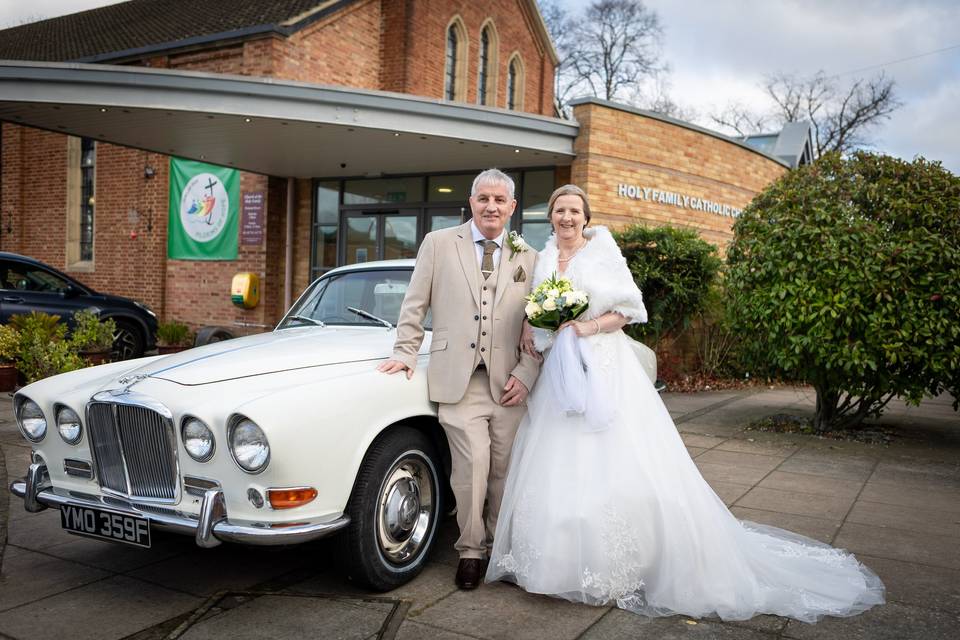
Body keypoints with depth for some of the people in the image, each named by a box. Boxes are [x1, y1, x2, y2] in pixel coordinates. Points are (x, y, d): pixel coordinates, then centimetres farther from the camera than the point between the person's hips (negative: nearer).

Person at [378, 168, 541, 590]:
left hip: (508, 382, 2)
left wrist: (525, 374, -1)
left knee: (503, 471, 6)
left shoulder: (529, 259, 12)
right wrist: (405, 353, 1)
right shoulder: (439, 244, 8)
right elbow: (414, 305, 8)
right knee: (472, 466, -9)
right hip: (457, 379, -2)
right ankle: (470, 550, 10)